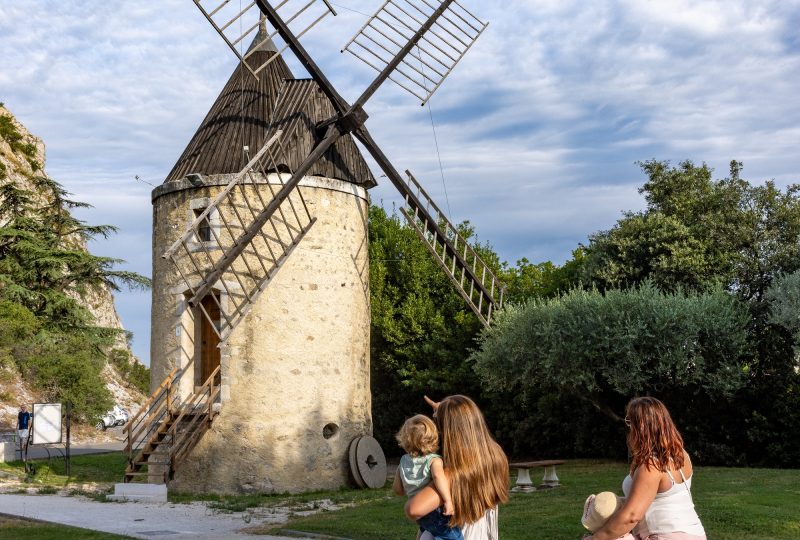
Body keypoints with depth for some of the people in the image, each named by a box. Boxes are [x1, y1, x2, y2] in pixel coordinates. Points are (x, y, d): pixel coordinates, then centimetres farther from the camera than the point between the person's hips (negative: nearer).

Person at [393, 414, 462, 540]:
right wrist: (448, 500, -38)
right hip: (436, 513, -7)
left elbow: (397, 489, 8)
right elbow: (438, 475, -39)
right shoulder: (434, 460, -16)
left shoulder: (404, 462, 2)